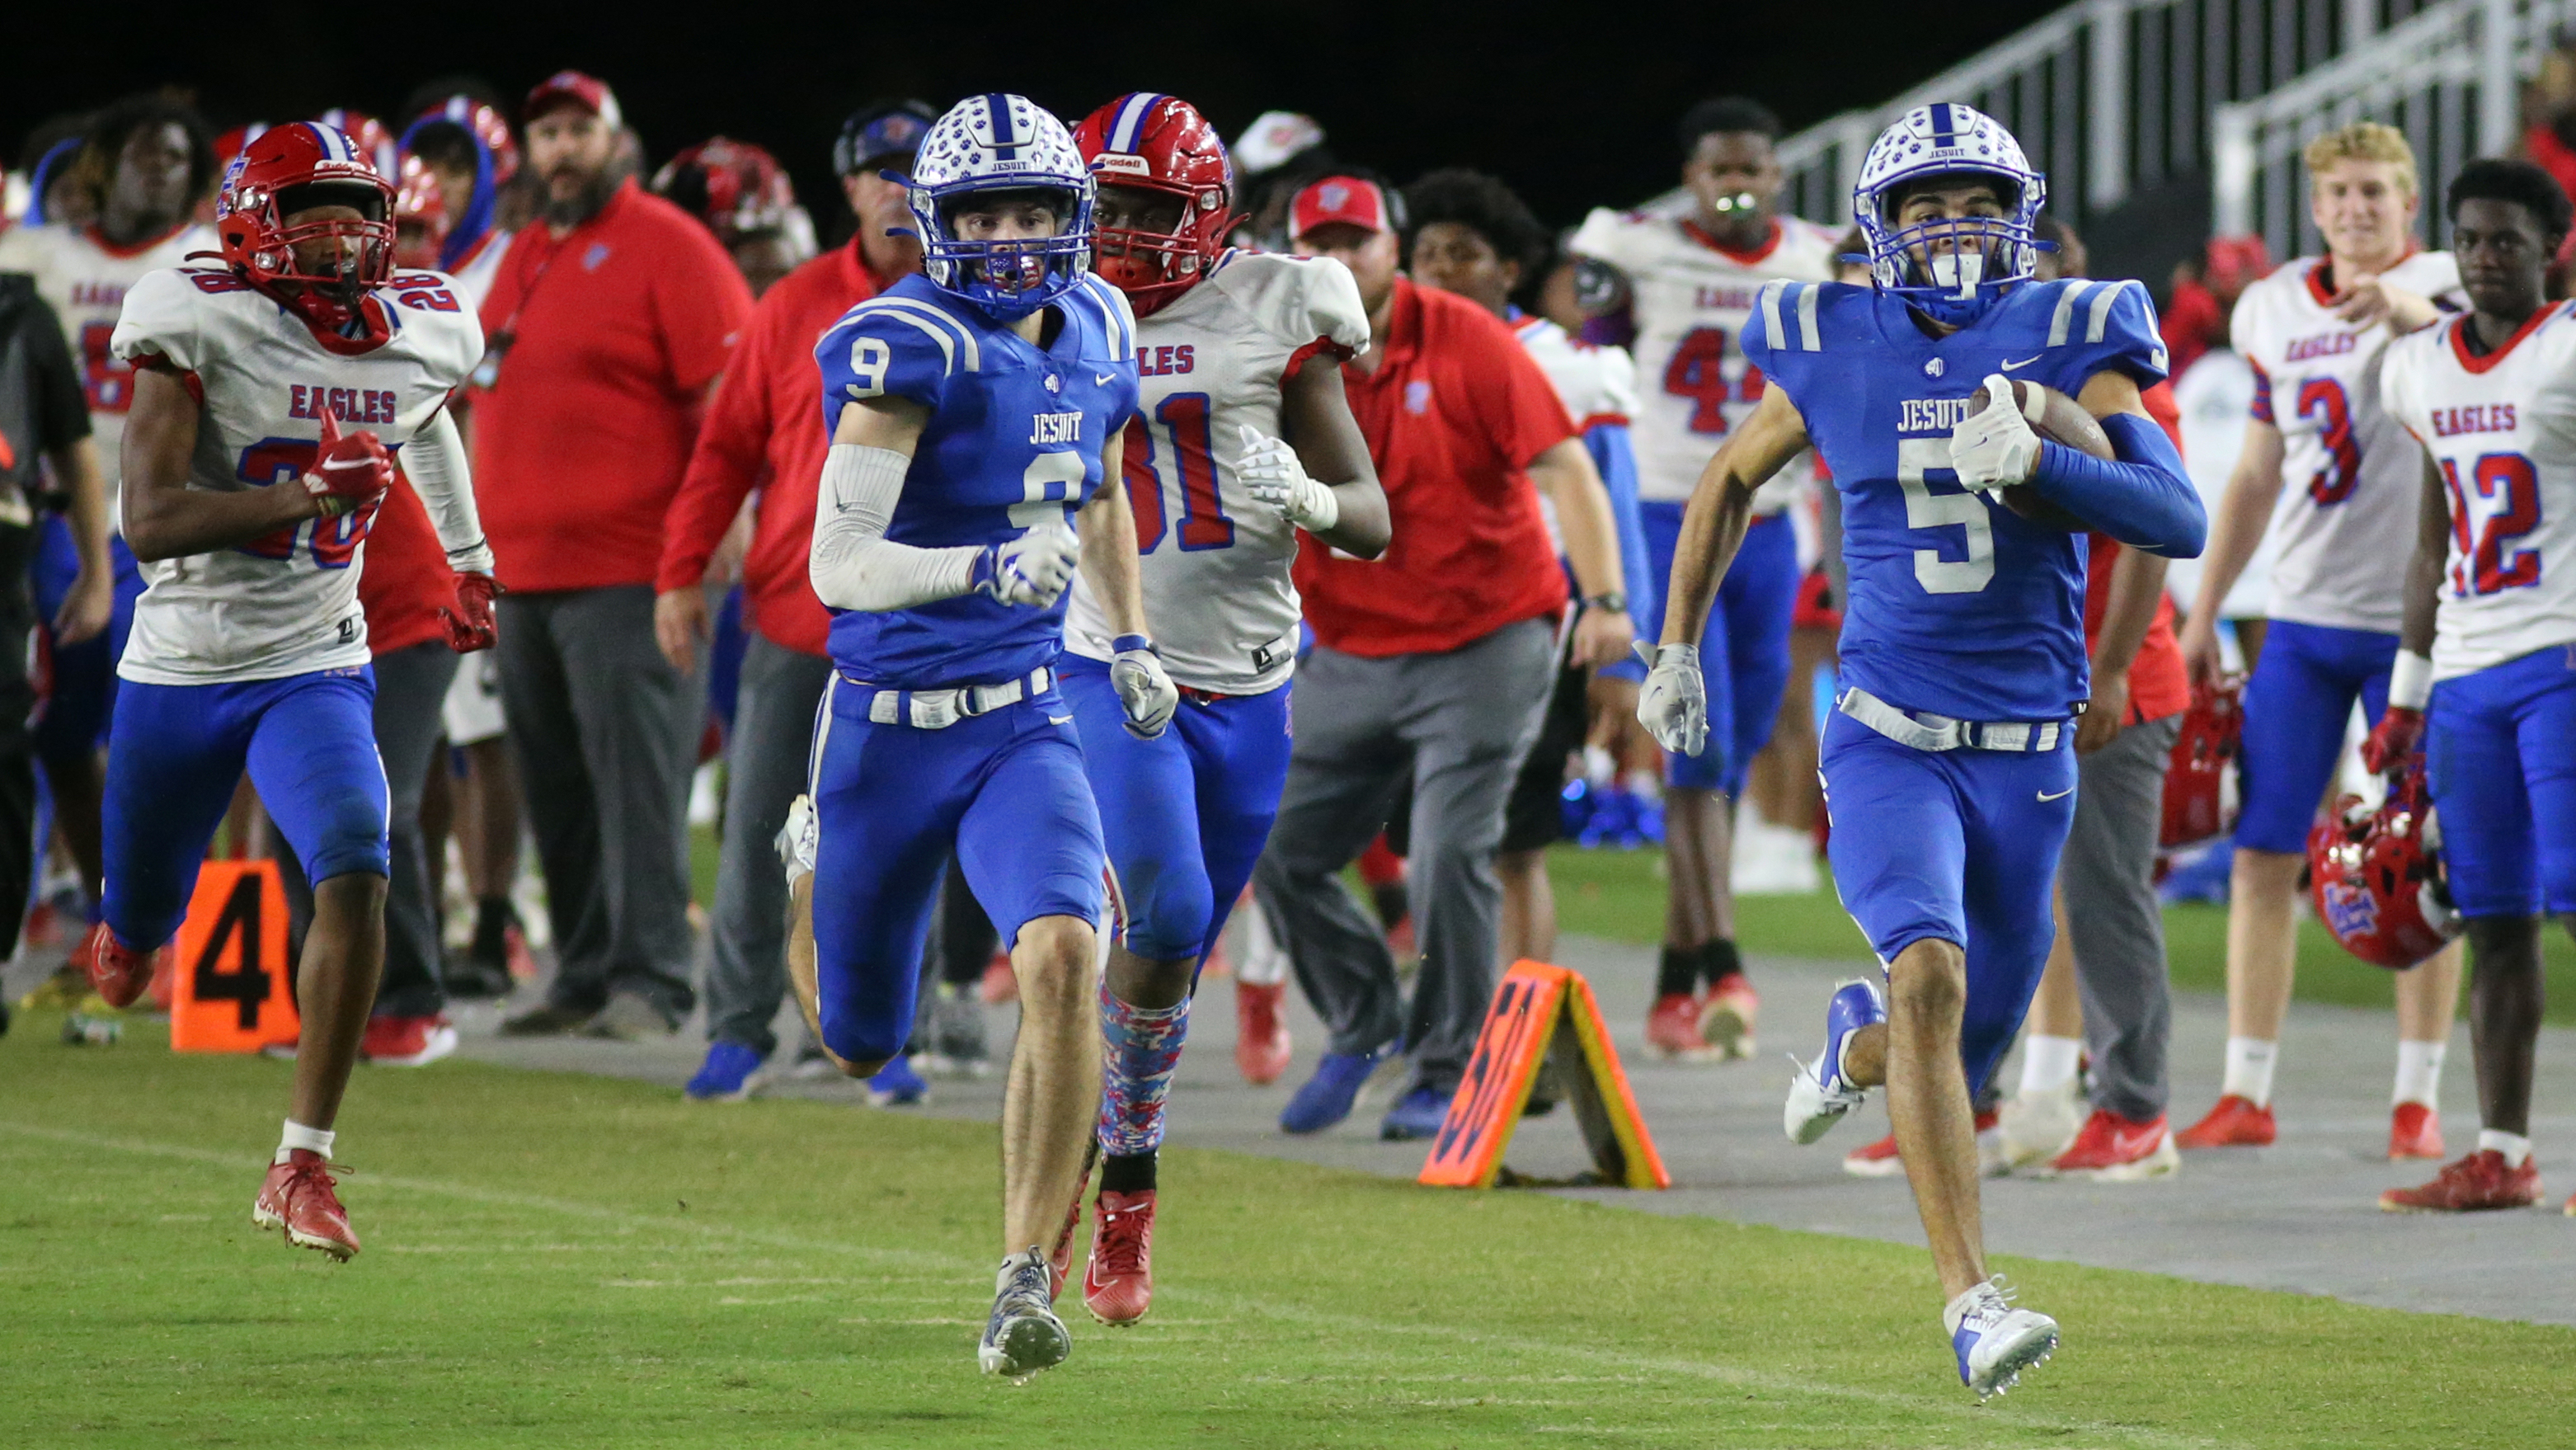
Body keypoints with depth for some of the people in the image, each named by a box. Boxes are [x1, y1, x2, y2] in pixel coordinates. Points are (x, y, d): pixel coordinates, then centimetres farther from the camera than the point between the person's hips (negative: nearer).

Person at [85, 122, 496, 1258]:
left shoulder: (419, 334, -2)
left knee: (355, 880, -24)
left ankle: (302, 1169, -18)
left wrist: (465, 554, 35)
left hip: (316, 670, 2)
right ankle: (118, 947, 55)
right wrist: (308, 497, -34)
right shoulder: (200, 327, -17)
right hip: (180, 672, -2)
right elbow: (148, 523, -24)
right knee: (138, 935, 13)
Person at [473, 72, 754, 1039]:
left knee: (635, 784, -10)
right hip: (523, 575, 8)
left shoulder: (666, 248, -6)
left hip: (627, 570, -8)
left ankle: (648, 983, -11)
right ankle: (583, 978, 15)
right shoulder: (520, 261, 19)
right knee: (557, 795, 9)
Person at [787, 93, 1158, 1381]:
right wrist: (985, 569, -37)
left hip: (1022, 726, 3)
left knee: (1064, 958, -27)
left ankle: (1025, 1286, -21)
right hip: (885, 729, -3)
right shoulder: (906, 351, -17)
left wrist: (1128, 638, 25)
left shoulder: (1093, 332, 2)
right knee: (856, 1051, 14)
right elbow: (836, 565, -24)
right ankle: (813, 870, 52)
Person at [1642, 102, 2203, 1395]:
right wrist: (1675, 649, 21)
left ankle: (1859, 1042, 51)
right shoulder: (1834, 352, 0)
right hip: (1890, 742, -2)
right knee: (1932, 973, -27)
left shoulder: (2067, 344, -4)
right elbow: (1733, 479, 19)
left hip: (2027, 756, 2)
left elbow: (2180, 521, -14)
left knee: (1957, 1059, 12)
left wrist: (2036, 460, -28)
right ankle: (1970, 1303, -27)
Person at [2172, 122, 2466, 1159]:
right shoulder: (2273, 310, 11)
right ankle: (2246, 1093, 5)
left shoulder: (2442, 286, -5)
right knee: (2261, 855, 1)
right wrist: (2202, 615, 19)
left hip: (2413, 619, -5)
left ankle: (2418, 1099, 7)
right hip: (2302, 617, 5)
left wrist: (2399, 306, -50)